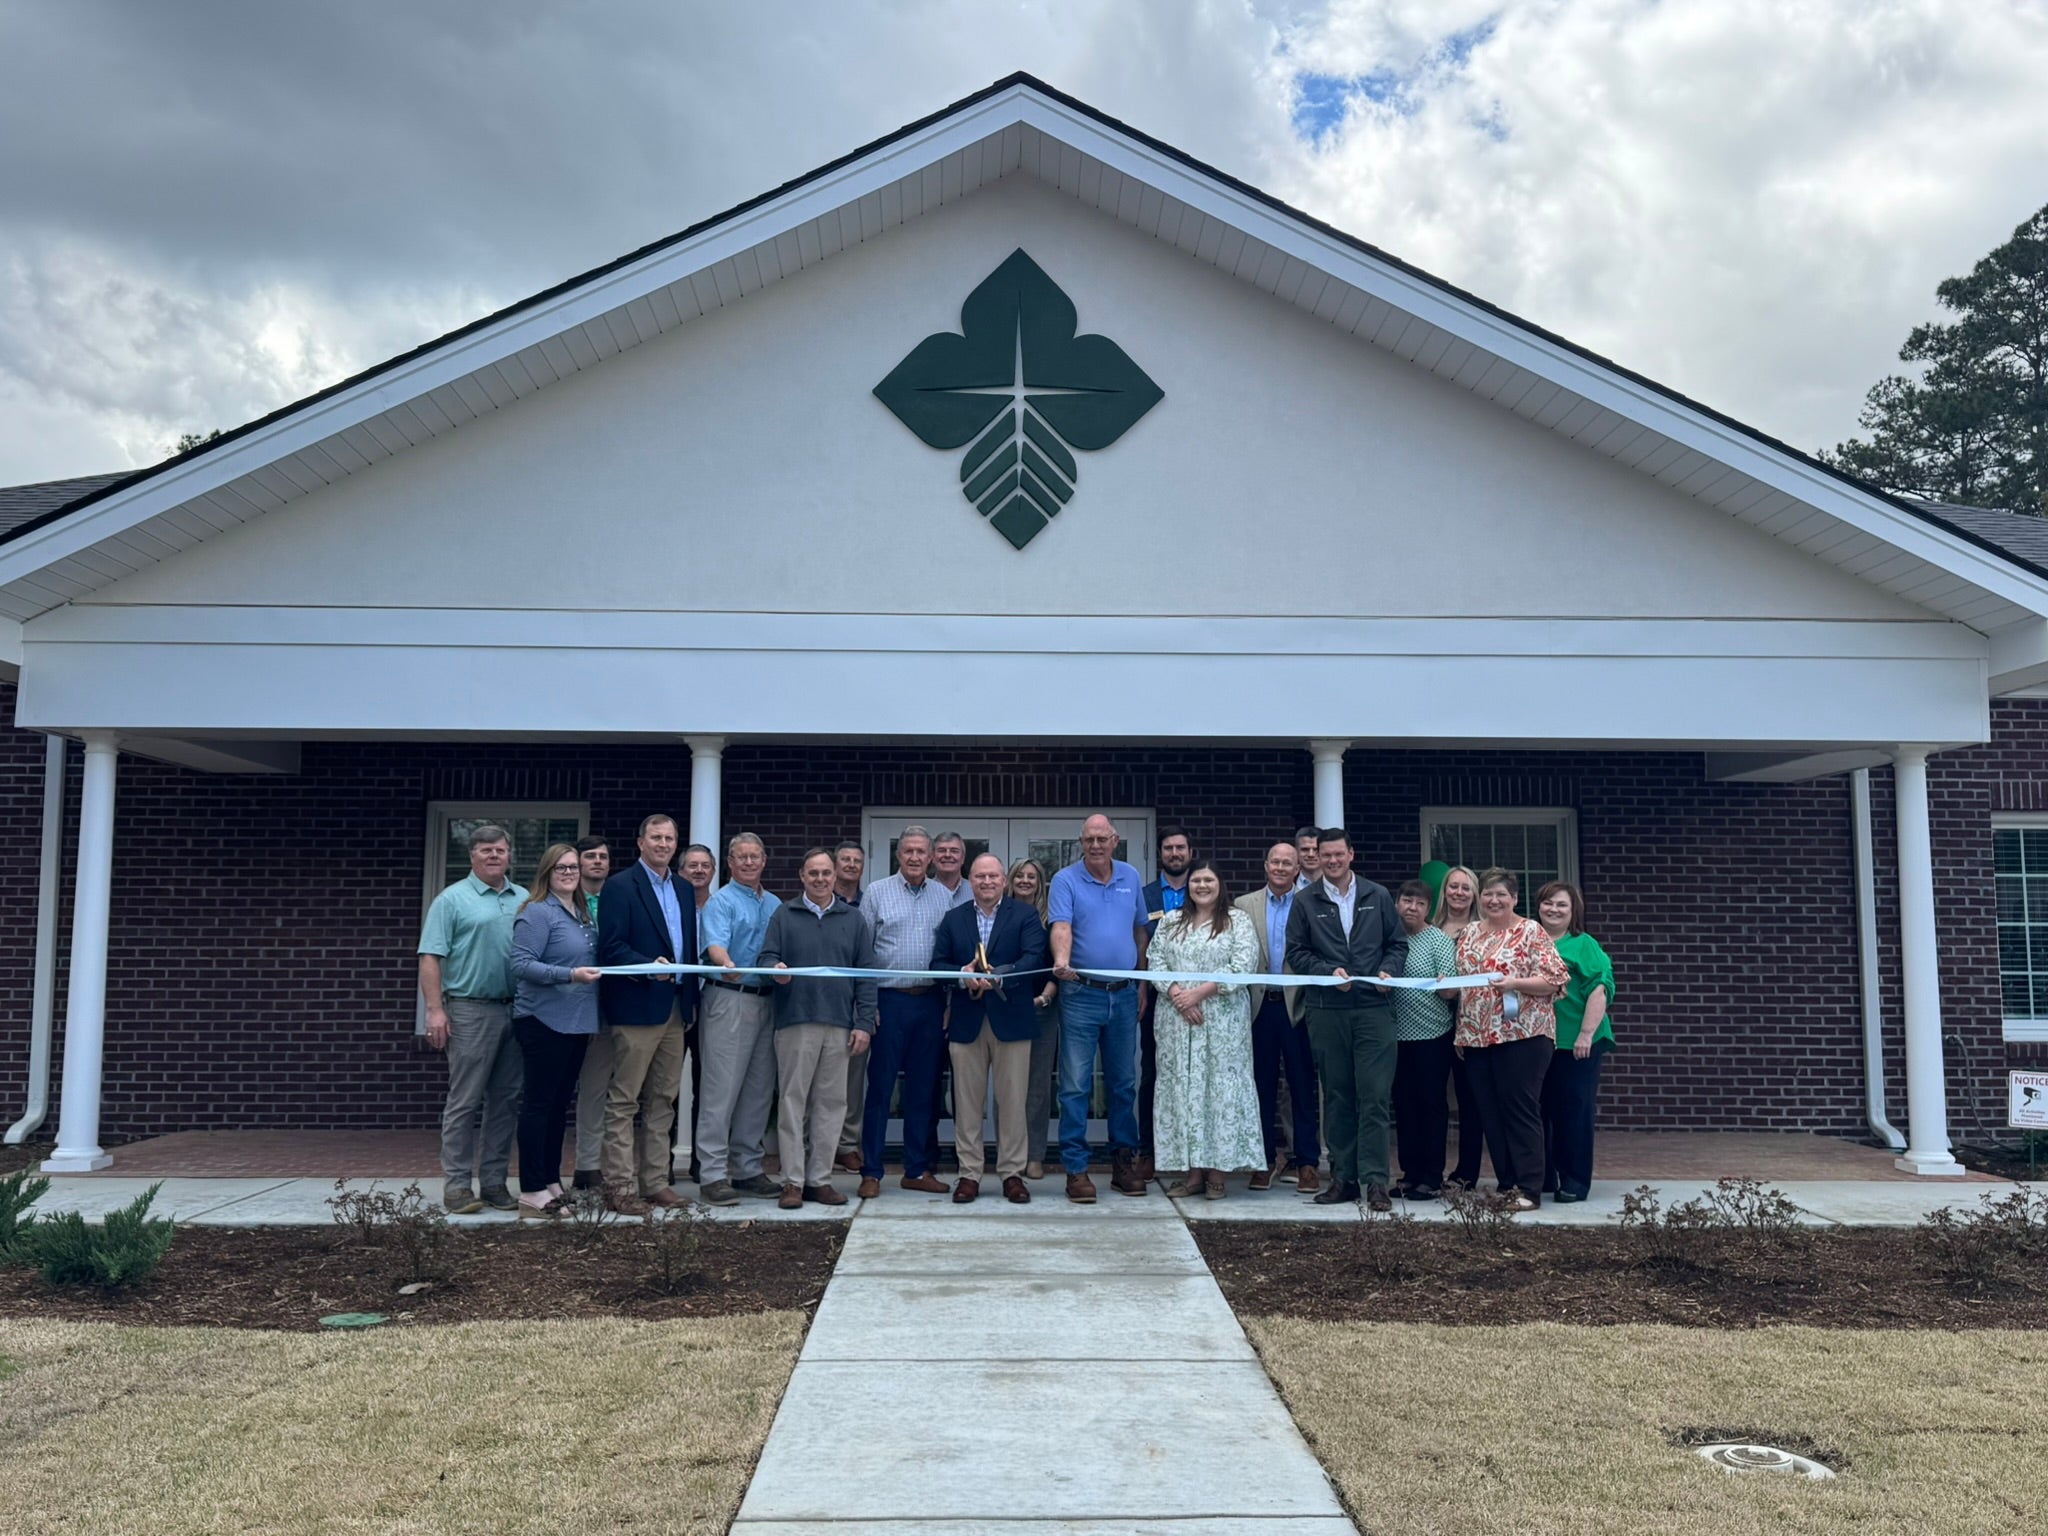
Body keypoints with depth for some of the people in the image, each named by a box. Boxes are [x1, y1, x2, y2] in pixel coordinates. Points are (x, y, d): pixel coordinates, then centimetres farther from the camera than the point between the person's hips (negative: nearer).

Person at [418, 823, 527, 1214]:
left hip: (517, 1011, 5)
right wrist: (435, 1010, -13)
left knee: (505, 1101, 8)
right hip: (470, 1010, -5)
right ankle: (456, 1184, 4)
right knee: (464, 1101, -2)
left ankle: (495, 1181, 16)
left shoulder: (525, 900, 12)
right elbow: (431, 958, -5)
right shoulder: (453, 900, 0)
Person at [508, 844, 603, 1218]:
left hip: (577, 1022, 8)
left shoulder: (586, 915, 14)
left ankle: (552, 1182, 22)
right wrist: (569, 975, -25)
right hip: (543, 1020, -8)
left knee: (560, 1103, 13)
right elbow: (522, 965, -17)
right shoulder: (537, 913, -9)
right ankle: (532, 1191, 2)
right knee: (539, 1103, -3)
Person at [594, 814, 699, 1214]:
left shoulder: (683, 890, 16)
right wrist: (649, 966, -27)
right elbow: (611, 947, -13)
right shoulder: (620, 886, -5)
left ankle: (654, 1181, 19)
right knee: (624, 1101, -1)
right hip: (637, 1007, -7)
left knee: (663, 1100, 11)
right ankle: (619, 1186, 4)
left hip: (675, 1008, 7)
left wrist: (692, 997, 9)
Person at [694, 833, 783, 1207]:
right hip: (730, 998, -7)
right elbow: (714, 944, -21)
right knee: (722, 1089, -7)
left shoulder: (775, 904, 17)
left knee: (759, 1090, 10)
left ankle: (747, 1168, 19)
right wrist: (726, 964, -40)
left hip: (767, 1001, 7)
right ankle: (712, 1174, -3)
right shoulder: (720, 902, -3)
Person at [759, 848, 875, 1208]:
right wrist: (776, 969, -21)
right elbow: (767, 956, 4)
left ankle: (819, 1179, 12)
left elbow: (866, 974, 10)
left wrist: (864, 1023, 2)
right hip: (795, 1021, -2)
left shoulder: (852, 918, 13)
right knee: (793, 1101, -1)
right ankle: (792, 1181, 5)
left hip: (840, 1025, 2)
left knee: (831, 1103, 4)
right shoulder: (783, 914, 9)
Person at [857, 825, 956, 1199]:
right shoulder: (877, 893, 2)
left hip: (930, 1002, 3)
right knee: (880, 1087, 0)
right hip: (889, 1000, -3)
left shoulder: (944, 897, 9)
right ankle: (871, 1172, 8)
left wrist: (950, 1003, 2)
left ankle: (917, 1170, 18)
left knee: (923, 1088, 9)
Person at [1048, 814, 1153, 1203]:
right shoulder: (1065, 880, -4)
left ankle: (1123, 1160, 22)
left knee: (1124, 1083, 11)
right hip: (1081, 995, -4)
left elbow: (1141, 929, 16)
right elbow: (1061, 927, -18)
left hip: (1124, 995, 4)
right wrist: (1061, 961, -37)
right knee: (1075, 1085, -2)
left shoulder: (1131, 878, 9)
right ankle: (1076, 1168, 4)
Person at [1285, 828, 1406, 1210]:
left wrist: (1388, 970, -7)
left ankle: (1375, 1180, -2)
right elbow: (1296, 953, 5)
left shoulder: (1378, 897, 9)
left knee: (1375, 1096, -5)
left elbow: (1398, 943, 12)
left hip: (1373, 1008, -1)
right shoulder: (1305, 902, 7)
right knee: (1336, 1096, 7)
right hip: (1326, 1011, 1)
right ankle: (1343, 1177, 14)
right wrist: (1329, 971, -11)